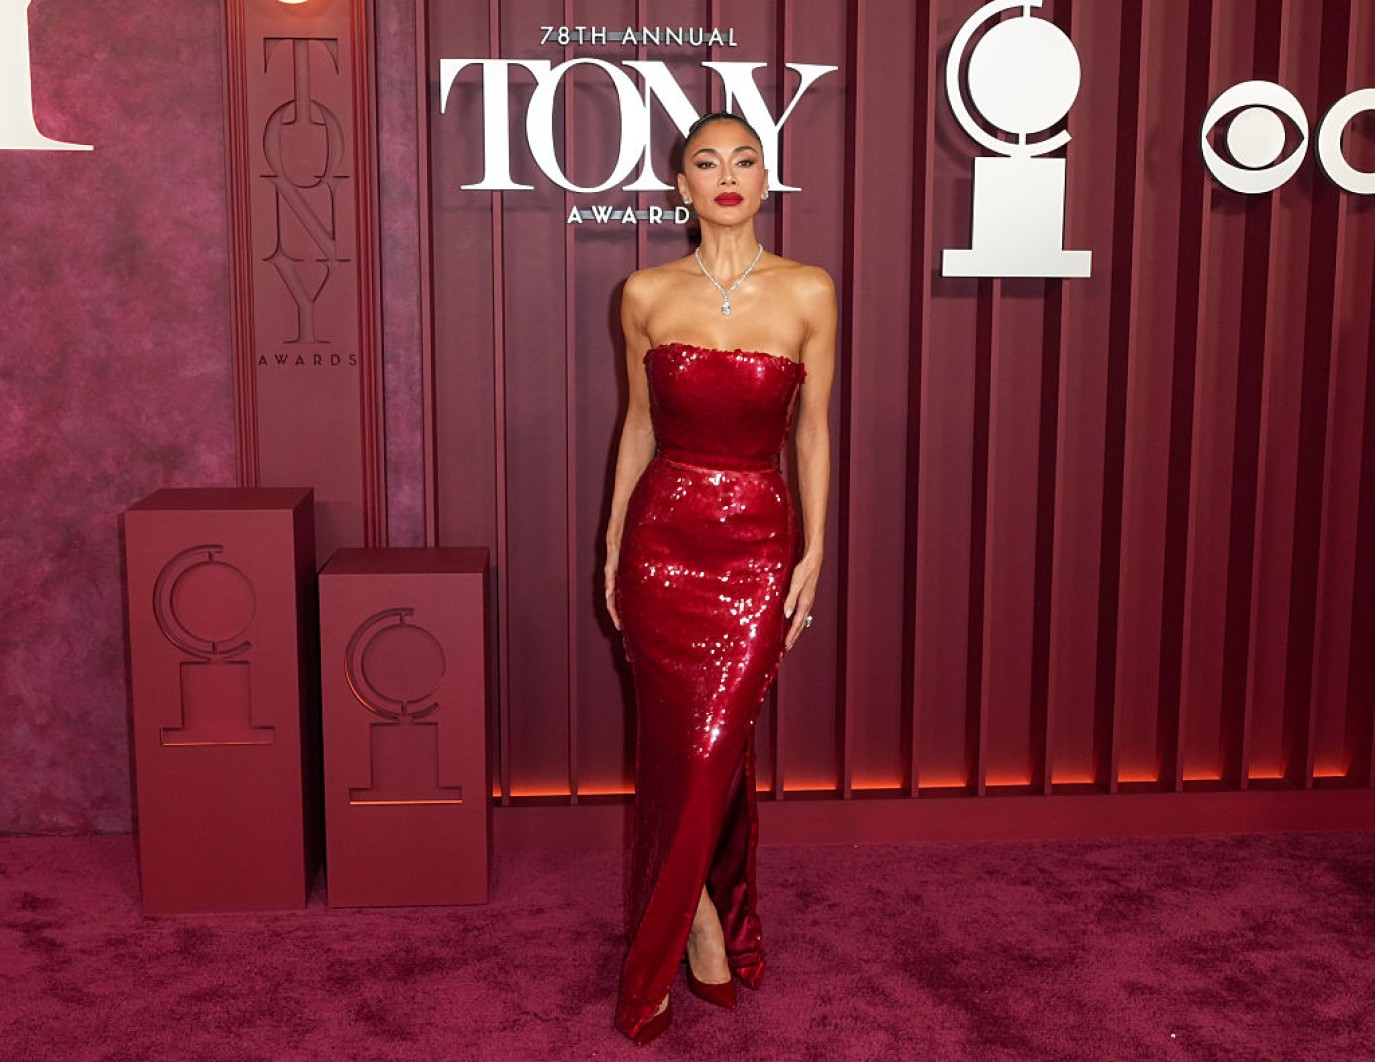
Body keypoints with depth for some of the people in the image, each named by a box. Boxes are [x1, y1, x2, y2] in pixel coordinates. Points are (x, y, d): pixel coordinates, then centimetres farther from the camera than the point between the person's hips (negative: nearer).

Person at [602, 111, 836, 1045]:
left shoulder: (808, 292, -2)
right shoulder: (647, 294, 2)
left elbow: (813, 430, 3)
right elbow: (638, 423, 9)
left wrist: (813, 553, -1)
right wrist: (612, 546, 8)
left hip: (758, 544, -1)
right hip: (663, 536, 1)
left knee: (713, 751, -2)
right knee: (674, 747, 7)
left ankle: (659, 957, 19)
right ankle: (710, 918, 30)